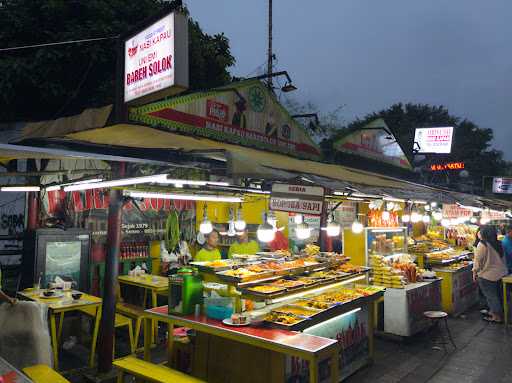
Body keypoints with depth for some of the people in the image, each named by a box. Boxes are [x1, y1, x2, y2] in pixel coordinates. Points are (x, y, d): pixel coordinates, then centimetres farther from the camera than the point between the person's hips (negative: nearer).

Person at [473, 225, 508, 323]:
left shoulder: (482, 244, -19)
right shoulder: (498, 244, 3)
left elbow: (478, 260, -16)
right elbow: (502, 258, 11)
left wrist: (475, 272, -6)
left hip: (487, 275, -8)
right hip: (500, 273, 8)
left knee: (491, 296, 4)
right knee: (496, 294, 20)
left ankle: (497, 317, 12)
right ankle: (493, 311, 33)